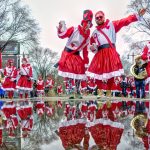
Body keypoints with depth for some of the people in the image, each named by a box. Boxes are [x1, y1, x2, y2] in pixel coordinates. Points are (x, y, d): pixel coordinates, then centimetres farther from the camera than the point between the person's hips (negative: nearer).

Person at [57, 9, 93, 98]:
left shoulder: (87, 37, 6)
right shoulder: (74, 30, -12)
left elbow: (85, 51, 11)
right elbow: (62, 35, -13)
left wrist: (86, 63, 8)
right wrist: (61, 28, -33)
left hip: (77, 55, 6)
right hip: (67, 54, -6)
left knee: (80, 72, 2)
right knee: (69, 73, -10)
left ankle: (78, 91, 17)